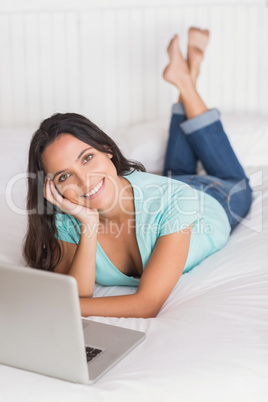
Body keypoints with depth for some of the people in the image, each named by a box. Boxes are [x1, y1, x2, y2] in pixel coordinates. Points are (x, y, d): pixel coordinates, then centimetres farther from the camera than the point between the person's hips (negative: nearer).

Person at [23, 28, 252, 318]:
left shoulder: (171, 200, -50)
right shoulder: (64, 221, -36)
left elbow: (148, 305, -52)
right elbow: (74, 295, -42)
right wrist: (88, 226, -54)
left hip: (216, 201, -2)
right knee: (178, 171, 37)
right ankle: (184, 81, 42)